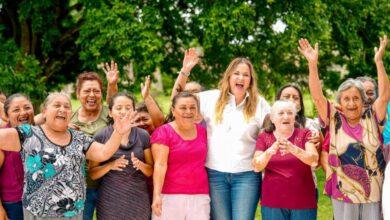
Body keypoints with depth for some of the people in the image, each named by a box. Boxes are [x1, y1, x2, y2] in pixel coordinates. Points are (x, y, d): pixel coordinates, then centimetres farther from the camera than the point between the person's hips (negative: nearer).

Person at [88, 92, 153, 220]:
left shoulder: (143, 136, 1)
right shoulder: (100, 137, -3)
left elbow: (151, 171, 7)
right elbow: (92, 174, 0)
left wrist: (140, 165, -13)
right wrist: (110, 165, -17)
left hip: (138, 201, 1)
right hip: (110, 202, -1)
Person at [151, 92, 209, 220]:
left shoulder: (202, 131, 12)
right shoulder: (163, 132, -3)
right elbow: (160, 165, -11)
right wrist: (157, 195, -19)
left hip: (200, 197, 4)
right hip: (170, 197, -4)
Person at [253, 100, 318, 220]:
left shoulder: (304, 134, 2)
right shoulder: (264, 137, 5)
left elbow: (314, 160, -13)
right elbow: (257, 166, -6)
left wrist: (294, 149, -31)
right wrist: (270, 151, -25)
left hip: (303, 202, 0)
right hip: (273, 202, 1)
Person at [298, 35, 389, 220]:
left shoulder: (371, 118, 3)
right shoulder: (334, 120, 0)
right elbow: (317, 96, -8)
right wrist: (313, 64, -16)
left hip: (375, 193, 1)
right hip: (344, 194, -1)